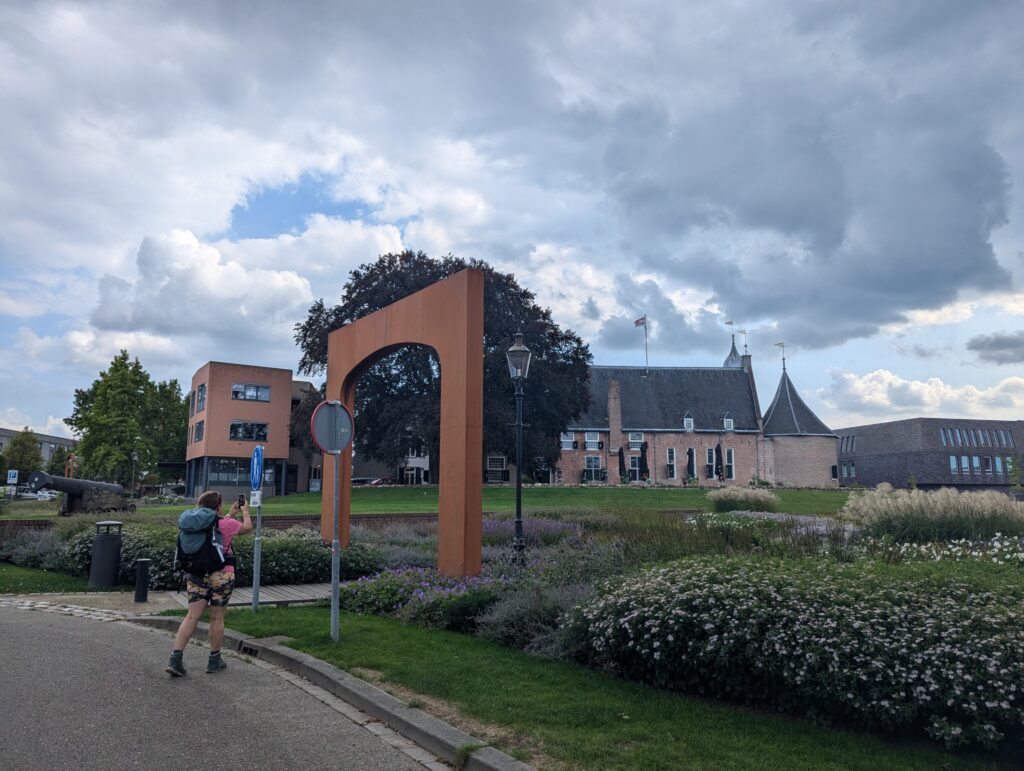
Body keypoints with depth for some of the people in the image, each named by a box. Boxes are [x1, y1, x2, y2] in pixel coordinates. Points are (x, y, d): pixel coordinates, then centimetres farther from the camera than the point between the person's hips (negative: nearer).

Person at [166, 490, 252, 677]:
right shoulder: (227, 524, -12)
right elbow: (247, 527, 8)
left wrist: (231, 514, 30)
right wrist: (245, 511, 24)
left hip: (197, 575, 5)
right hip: (221, 576, -4)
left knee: (192, 616, 6)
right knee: (217, 618, 7)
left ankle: (175, 659, -2)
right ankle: (214, 661, 18)